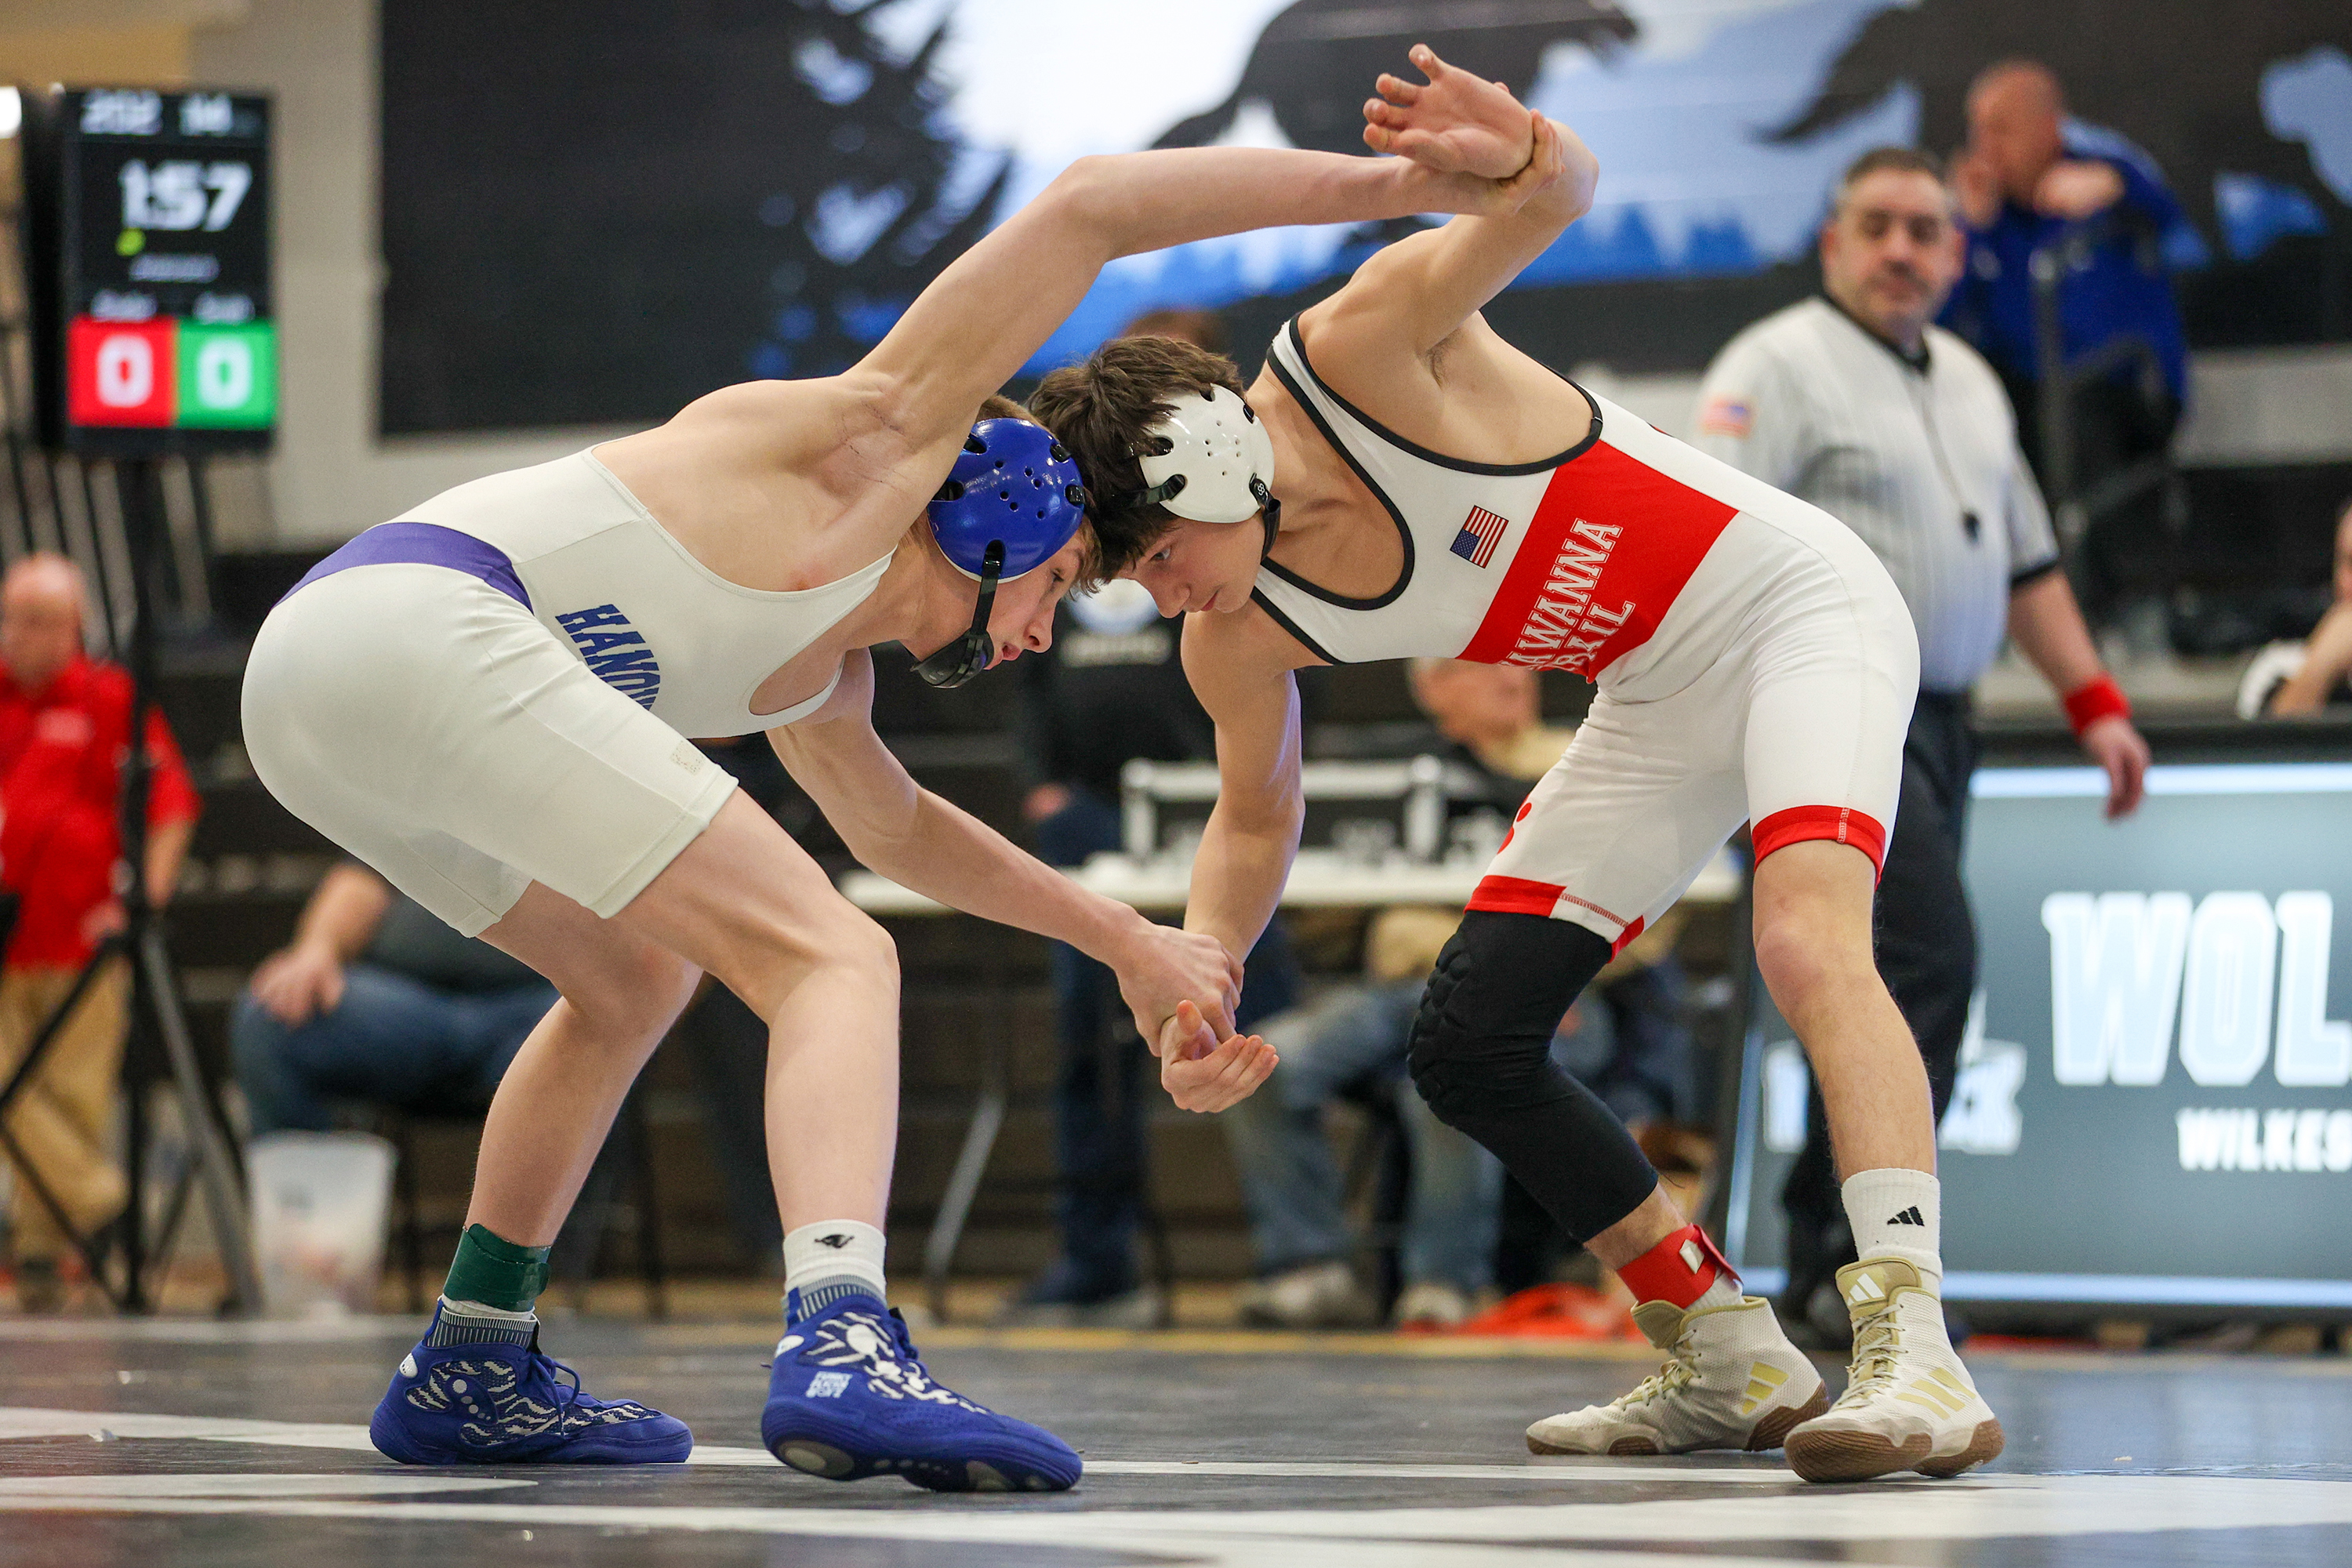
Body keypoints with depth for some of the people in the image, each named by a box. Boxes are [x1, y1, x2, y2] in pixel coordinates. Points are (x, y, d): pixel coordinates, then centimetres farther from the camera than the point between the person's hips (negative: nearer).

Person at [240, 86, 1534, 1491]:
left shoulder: (821, 678, 32)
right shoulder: (881, 443, 9)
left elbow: (896, 824, 52)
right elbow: (1086, 206, 3)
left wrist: (1127, 939, 54)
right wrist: (1384, 184, 6)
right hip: (427, 629, -10)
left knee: (632, 975, 31)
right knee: (837, 962, -11)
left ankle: (469, 1376, 32)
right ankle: (842, 1353, -34)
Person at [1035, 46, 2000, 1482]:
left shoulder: (1365, 342, -25)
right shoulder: (1236, 642, -7)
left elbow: (1565, 192, -32)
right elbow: (1257, 818, 11)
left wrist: (1523, 156, -56)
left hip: (1796, 608, -8)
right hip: (1659, 706, 8)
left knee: (1806, 938, -32)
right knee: (1466, 1048, 2)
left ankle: (1916, 1354, -40)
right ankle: (1733, 1367, 11)